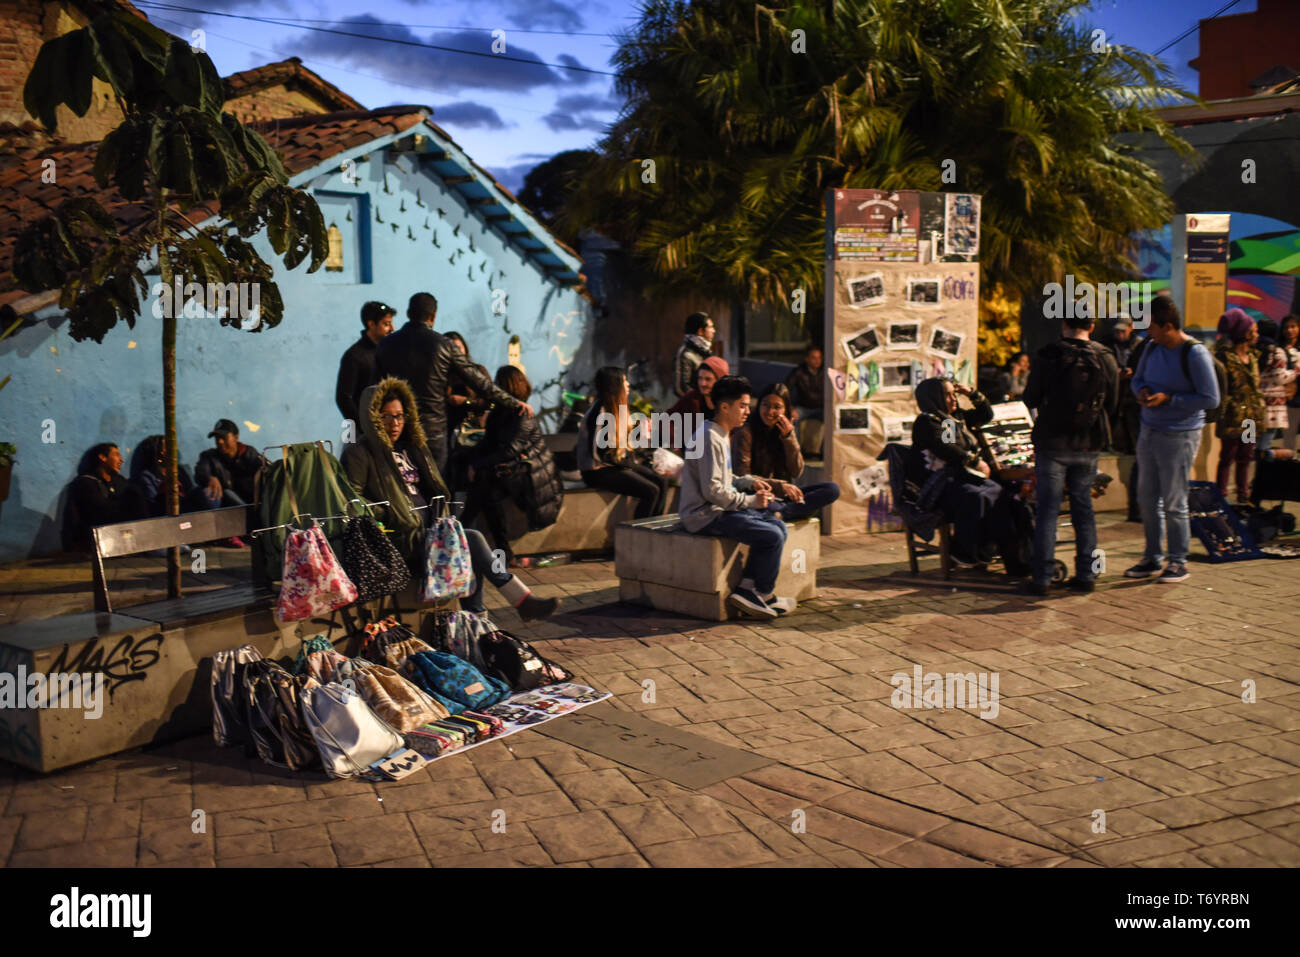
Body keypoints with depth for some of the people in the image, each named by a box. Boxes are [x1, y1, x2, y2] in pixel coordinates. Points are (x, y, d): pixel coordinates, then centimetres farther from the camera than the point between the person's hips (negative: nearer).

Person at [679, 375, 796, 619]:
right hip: (704, 516, -10)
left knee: (778, 525, 3)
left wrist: (749, 481, 8)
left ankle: (746, 588, 0)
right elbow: (712, 490, -23)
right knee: (772, 536, -18)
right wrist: (751, 501, -17)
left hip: (718, 509, 10)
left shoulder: (722, 435, 15)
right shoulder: (710, 438, -18)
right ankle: (764, 596, 3)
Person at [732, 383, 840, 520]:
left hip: (783, 495, 7)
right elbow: (742, 477, -13)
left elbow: (797, 473, 5)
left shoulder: (787, 431, 12)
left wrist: (789, 437, -6)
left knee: (833, 489, -13)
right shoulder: (745, 433, -8)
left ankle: (781, 513, -27)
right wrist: (779, 486, -21)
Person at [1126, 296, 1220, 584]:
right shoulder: (1152, 347, 6)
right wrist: (1142, 390, -3)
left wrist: (1168, 399, -19)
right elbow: (1137, 378, 20)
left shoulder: (1195, 354, -15)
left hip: (1179, 436, -7)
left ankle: (1179, 562, 12)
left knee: (1174, 503, -1)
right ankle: (1152, 558, 23)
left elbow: (1210, 399, -14)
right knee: (1147, 498, 12)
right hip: (1149, 431, 7)